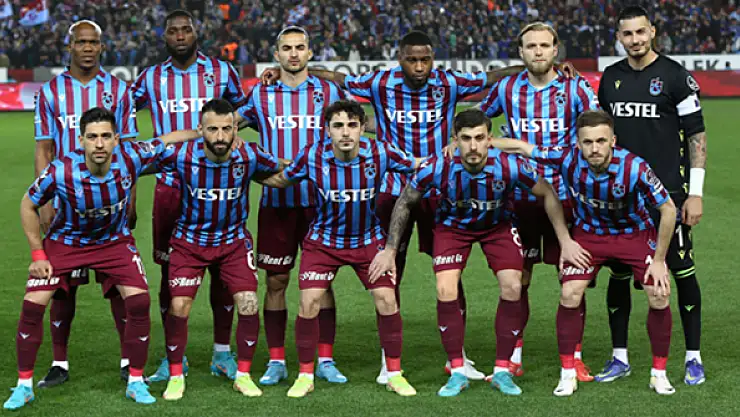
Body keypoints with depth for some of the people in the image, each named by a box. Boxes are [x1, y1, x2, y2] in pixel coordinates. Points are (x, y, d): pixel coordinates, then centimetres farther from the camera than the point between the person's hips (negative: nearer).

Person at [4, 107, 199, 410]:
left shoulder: (130, 157, -27)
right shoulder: (61, 171, -30)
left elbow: (168, 139, -8)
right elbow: (28, 205, -12)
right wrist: (37, 254, -11)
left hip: (114, 241, 1)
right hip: (64, 241, -1)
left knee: (139, 302, -13)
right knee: (33, 305, -12)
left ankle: (136, 382, 4)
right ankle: (24, 386, 5)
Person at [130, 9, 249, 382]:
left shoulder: (222, 72, 3)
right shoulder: (151, 79, 6)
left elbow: (245, 113, 19)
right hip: (169, 186, 1)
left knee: (222, 268, 2)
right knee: (170, 271, 4)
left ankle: (222, 353, 13)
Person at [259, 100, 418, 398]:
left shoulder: (380, 153, -20)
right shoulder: (312, 156, -19)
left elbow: (418, 167, -4)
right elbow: (282, 179, -2)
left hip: (369, 240, 1)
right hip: (323, 241, 0)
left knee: (387, 300, -6)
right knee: (309, 303, -9)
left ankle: (394, 374, 11)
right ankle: (305, 376, 9)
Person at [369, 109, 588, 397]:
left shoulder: (510, 166, -32)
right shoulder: (437, 168, -31)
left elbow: (547, 193, -12)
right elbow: (405, 202, -12)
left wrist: (565, 240, -10)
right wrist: (389, 251, -9)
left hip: (497, 225, 0)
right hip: (453, 226, 0)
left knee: (512, 288, -15)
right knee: (446, 291, -17)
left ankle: (502, 371, 0)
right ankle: (458, 373, -3)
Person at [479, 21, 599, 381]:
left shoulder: (575, 89, -2)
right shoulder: (506, 89, 4)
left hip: (565, 197, -1)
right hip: (519, 199, 1)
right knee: (517, 279, 5)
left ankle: (575, 359, 11)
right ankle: (513, 358, 15)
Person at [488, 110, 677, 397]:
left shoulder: (635, 168, -33)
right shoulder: (568, 159, -28)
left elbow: (668, 209, -20)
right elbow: (520, 147, -14)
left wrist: (659, 260, -16)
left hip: (635, 232, -1)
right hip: (589, 231, 2)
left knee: (659, 296, -11)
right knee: (569, 295, -11)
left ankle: (659, 373, 9)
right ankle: (568, 375, 4)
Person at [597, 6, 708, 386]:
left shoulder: (675, 76, -5)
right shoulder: (611, 78, 9)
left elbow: (697, 136, -5)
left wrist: (695, 193, -10)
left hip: (669, 194, -4)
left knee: (682, 272, 0)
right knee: (618, 274, 4)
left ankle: (693, 357, 9)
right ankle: (619, 357, 14)